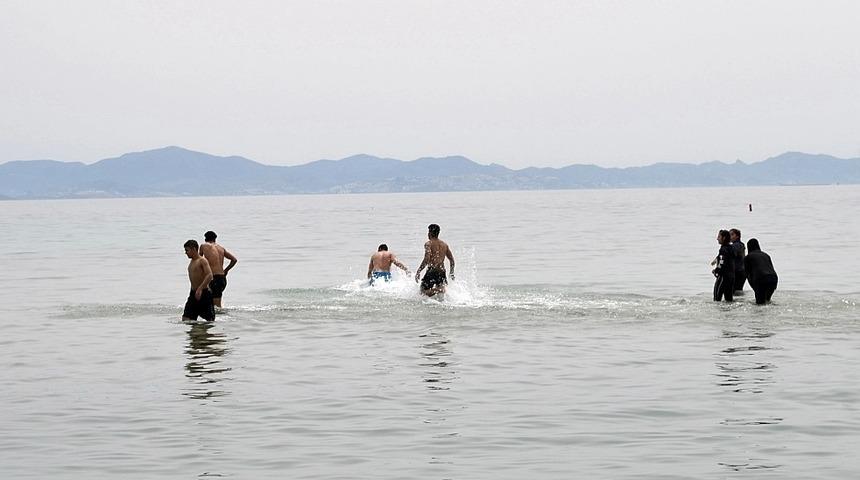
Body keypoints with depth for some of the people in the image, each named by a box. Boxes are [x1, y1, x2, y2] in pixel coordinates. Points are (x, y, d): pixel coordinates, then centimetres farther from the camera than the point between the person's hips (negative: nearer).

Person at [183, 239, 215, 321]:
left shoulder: (202, 261, -11)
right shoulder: (191, 262, 16)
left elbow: (209, 275, -25)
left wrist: (200, 289, -34)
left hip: (204, 294, -8)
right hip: (193, 294, 8)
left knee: (210, 320, -1)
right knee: (185, 319, -4)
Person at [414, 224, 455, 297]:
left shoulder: (429, 244, -4)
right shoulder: (444, 244, 16)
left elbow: (426, 259, -17)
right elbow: (452, 260, 17)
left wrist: (418, 271, -12)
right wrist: (452, 273, 27)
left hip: (432, 270, -6)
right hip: (442, 272, 6)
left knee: (423, 291, 0)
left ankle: (440, 290, -27)